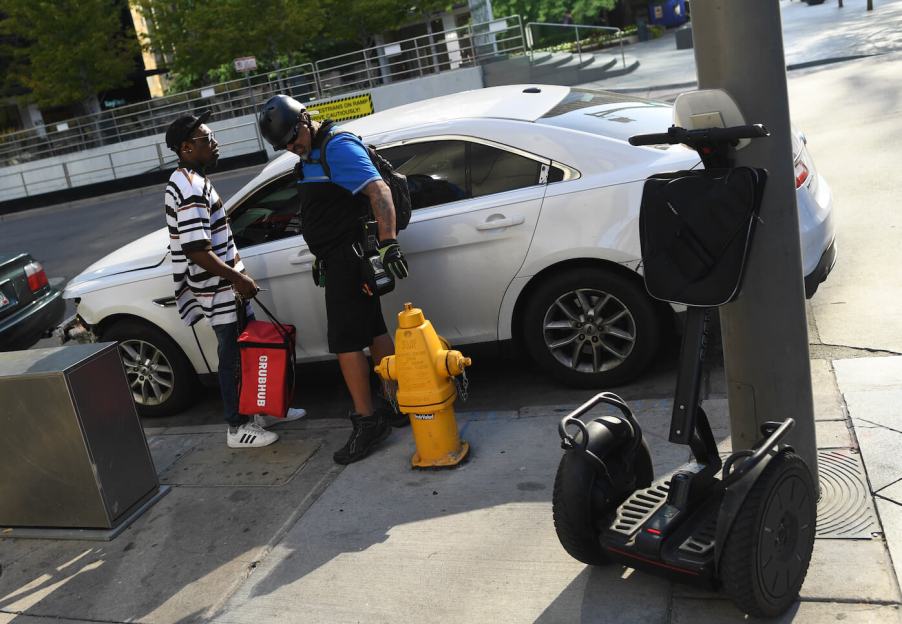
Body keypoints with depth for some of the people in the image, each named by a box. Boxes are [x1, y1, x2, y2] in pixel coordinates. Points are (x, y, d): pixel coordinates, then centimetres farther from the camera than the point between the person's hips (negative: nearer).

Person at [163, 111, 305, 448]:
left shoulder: (189, 179, 11)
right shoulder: (191, 188, -22)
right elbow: (196, 251, -27)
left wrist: (236, 270, 21)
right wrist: (237, 278, -21)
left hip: (224, 285, 10)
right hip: (219, 290, -10)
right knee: (234, 356, 1)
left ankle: (262, 410, 31)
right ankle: (238, 427, 14)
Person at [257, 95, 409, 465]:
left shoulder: (338, 146, -14)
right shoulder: (311, 155, 17)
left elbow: (378, 190, -25)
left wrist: (388, 243, -34)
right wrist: (322, 257, 25)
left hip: (349, 256, -10)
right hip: (338, 257, 10)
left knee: (345, 340, -8)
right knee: (373, 331, 14)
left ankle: (367, 421, -1)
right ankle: (398, 405, 23)